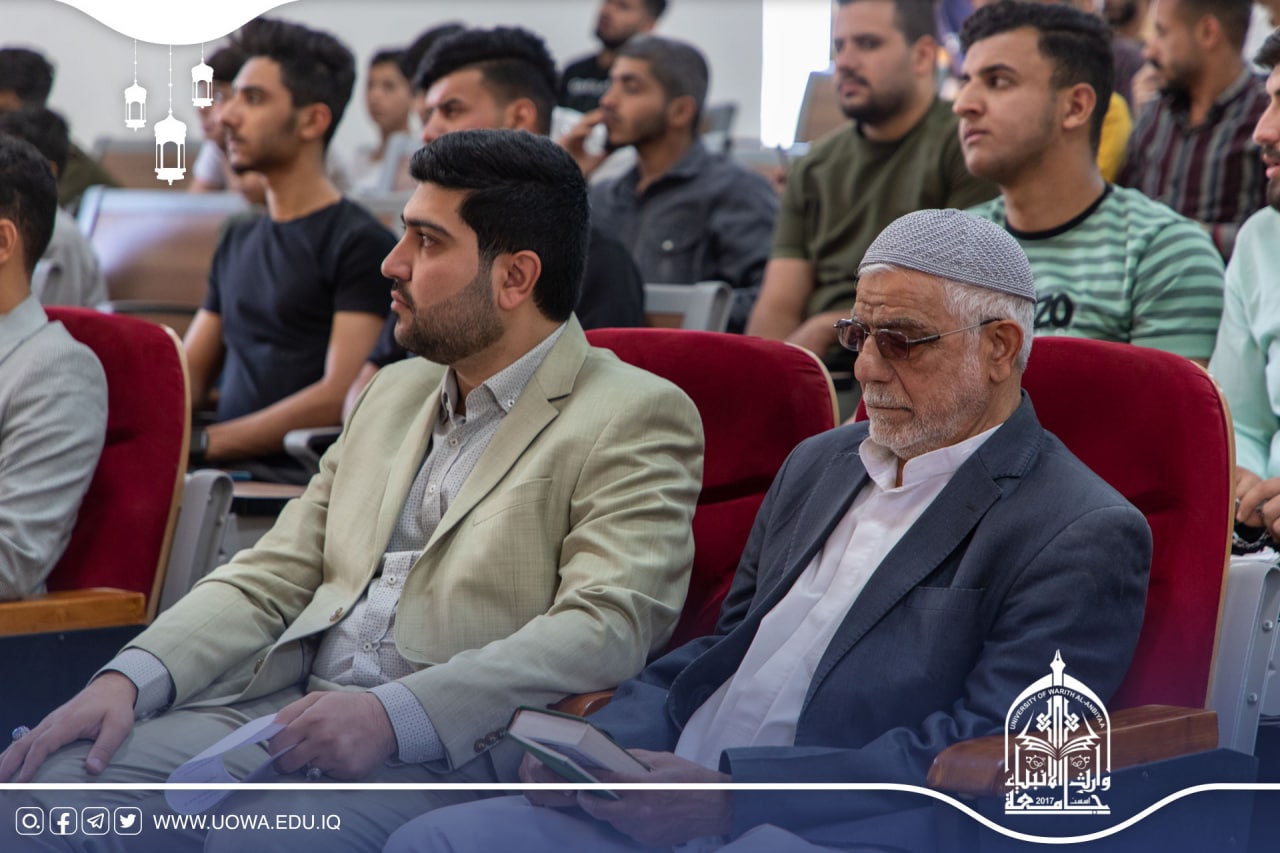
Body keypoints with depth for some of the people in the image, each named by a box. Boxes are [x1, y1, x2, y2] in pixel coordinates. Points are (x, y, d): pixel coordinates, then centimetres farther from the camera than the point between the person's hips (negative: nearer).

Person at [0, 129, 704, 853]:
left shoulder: (636, 420, -1)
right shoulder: (396, 393, 23)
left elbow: (607, 629, -15)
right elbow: (271, 577, 19)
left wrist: (395, 716, -26)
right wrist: (130, 679, 0)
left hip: (452, 747, -6)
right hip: (287, 709, 7)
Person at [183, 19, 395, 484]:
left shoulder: (361, 242, -3)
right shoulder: (238, 242, 23)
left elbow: (339, 398, -13)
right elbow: (188, 377, 22)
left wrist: (202, 443, -18)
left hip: (295, 475, -7)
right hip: (227, 468, 7)